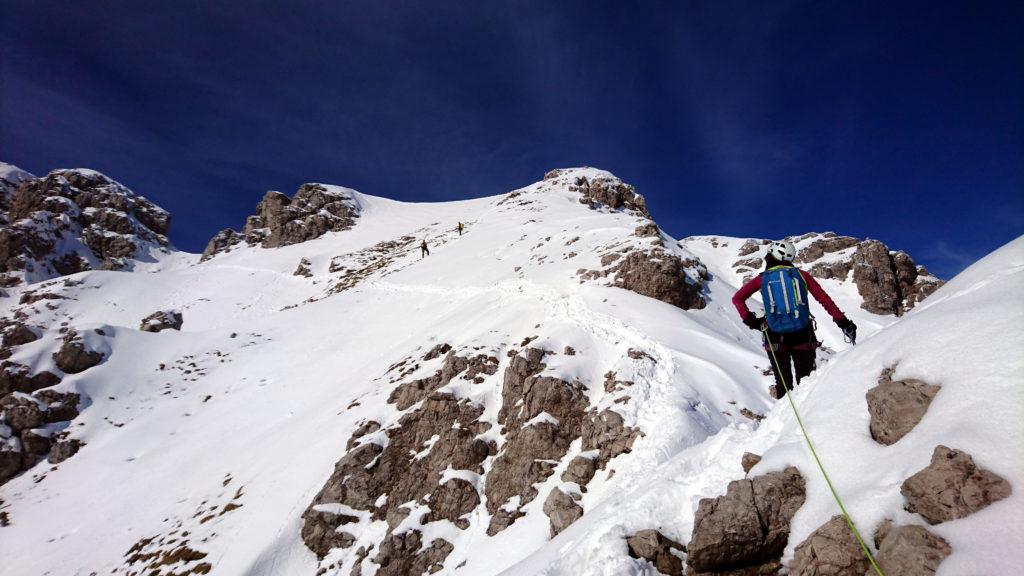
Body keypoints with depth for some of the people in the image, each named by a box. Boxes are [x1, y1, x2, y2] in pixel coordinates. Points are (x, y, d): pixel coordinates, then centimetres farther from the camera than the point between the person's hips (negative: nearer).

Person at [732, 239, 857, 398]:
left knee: (783, 383, 11)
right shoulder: (801, 274, 4)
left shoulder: (762, 278, 2)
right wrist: (842, 321, 4)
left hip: (775, 338, 0)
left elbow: (737, 298, -3)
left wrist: (750, 320, 0)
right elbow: (824, 299, 1)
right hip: (803, 336, 1)